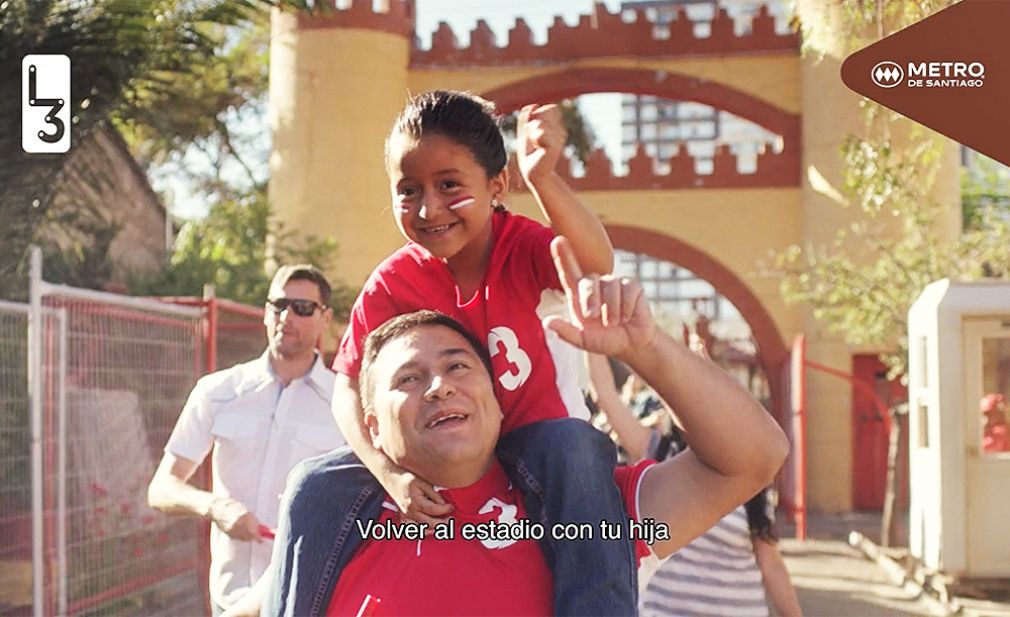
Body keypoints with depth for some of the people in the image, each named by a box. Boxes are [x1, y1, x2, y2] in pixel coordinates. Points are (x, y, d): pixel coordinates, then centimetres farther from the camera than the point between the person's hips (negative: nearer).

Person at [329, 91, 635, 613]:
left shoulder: (521, 244, -18)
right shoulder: (390, 285, -13)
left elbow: (595, 266, -41)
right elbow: (348, 388, -15)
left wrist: (543, 179, -59)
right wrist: (389, 474, -33)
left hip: (535, 431, -3)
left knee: (573, 449, -35)